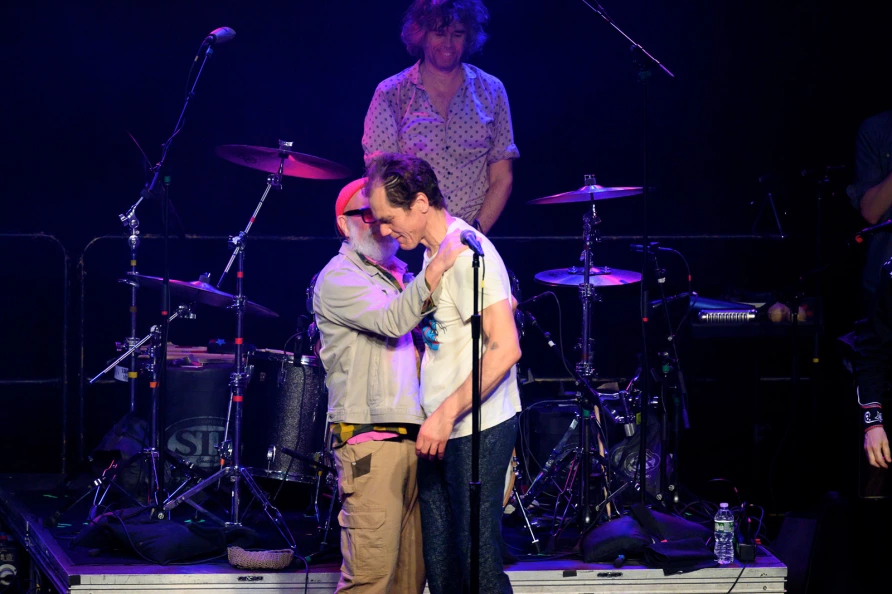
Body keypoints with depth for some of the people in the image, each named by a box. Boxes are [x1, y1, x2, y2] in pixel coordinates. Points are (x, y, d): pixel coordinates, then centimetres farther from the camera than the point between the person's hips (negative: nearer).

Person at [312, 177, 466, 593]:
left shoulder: (398, 277, 22)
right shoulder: (338, 278, -3)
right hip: (370, 439, -8)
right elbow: (392, 320, -20)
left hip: (414, 435, 8)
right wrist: (438, 266, -27)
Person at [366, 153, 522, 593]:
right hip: (440, 430, 9)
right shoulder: (432, 254, 13)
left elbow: (505, 349, -23)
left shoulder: (469, 253, -17)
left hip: (476, 431, -9)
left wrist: (447, 413, -24)